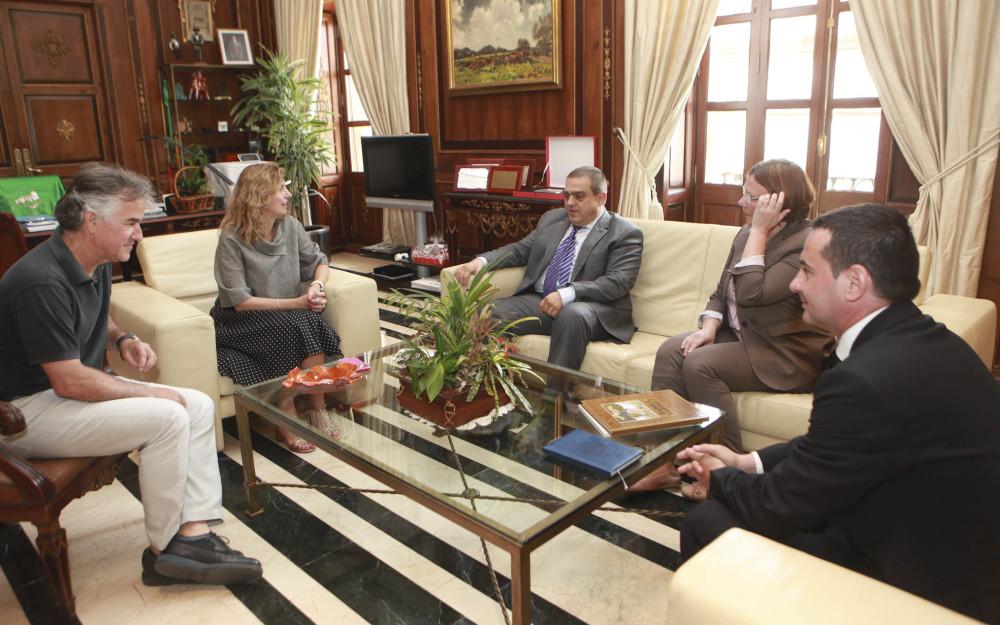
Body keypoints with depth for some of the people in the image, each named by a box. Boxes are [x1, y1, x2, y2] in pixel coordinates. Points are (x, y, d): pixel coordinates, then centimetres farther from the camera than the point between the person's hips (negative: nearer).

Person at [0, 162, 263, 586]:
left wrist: (122, 340, 2)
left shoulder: (97, 264, 4)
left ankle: (193, 533, -9)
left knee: (200, 406, -5)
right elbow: (70, 382, -26)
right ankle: (165, 551, -9)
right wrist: (152, 393, -16)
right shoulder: (42, 282, -27)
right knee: (167, 417, -26)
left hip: (73, 385, 10)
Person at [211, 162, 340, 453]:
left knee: (315, 325, -27)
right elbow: (239, 301, -19)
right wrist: (296, 303, -23)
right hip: (239, 322, -4)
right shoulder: (232, 238, -16)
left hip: (290, 315, 5)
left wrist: (317, 284, -12)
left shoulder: (290, 226, -1)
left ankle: (316, 410, -17)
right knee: (297, 325, -31)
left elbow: (320, 261, 11)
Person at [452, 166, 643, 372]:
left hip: (593, 308, -4)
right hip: (538, 301, 5)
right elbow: (520, 250, 19)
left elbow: (618, 281, -12)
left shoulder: (625, 233, 0)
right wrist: (481, 261, -2)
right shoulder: (552, 218, 19)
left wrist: (568, 294, -26)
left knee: (573, 315, -39)